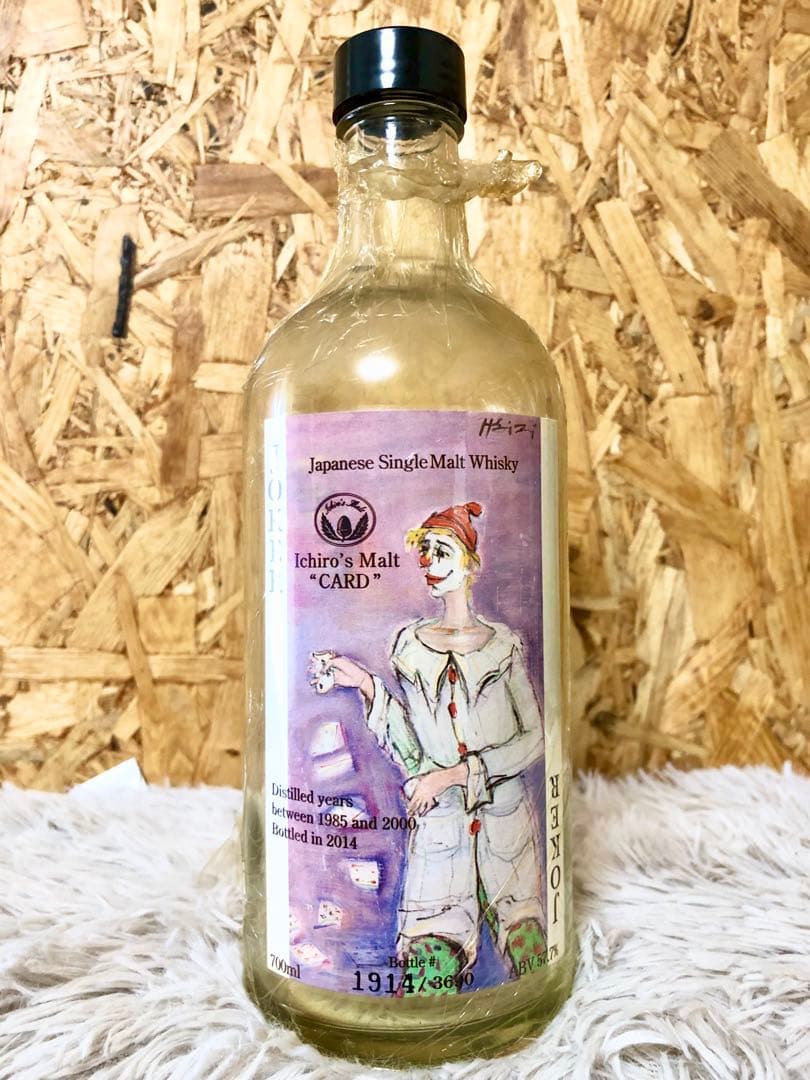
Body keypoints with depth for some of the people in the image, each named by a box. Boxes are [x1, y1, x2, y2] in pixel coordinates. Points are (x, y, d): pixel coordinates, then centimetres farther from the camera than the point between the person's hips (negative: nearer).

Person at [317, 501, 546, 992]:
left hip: (506, 818, 0)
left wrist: (456, 773, -9)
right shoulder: (409, 644, 3)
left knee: (526, 951, 4)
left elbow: (534, 738, -2)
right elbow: (411, 753, 1)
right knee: (432, 958, -9)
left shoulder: (504, 643, 1)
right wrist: (371, 690, -10)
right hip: (438, 820, 0)